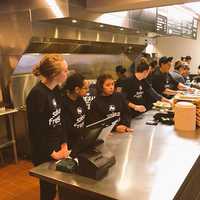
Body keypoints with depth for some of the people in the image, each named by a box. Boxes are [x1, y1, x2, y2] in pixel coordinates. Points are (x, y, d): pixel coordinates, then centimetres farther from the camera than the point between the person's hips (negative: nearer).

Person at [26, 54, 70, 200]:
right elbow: (35, 130, -22)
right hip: (44, 153, -7)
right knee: (48, 188, 11)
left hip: (57, 146, 7)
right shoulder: (37, 94, -23)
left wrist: (64, 144, 0)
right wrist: (51, 153, -15)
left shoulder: (55, 90, 2)